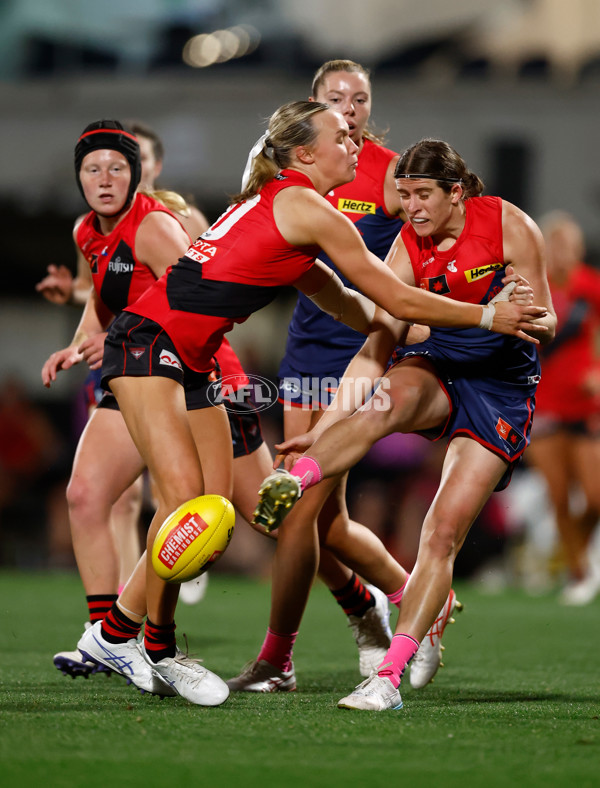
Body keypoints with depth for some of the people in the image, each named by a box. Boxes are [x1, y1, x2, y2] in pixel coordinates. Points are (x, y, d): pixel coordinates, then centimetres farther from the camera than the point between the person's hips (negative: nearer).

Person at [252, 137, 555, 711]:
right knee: (388, 401, -38)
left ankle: (389, 676, -20)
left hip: (502, 386, -2)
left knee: (443, 532, -16)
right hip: (434, 367, 2)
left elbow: (545, 323, -6)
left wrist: (527, 318, -31)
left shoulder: (508, 224, -11)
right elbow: (376, 349, -8)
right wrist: (323, 427, -16)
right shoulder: (408, 248, -4)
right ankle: (292, 479, -58)